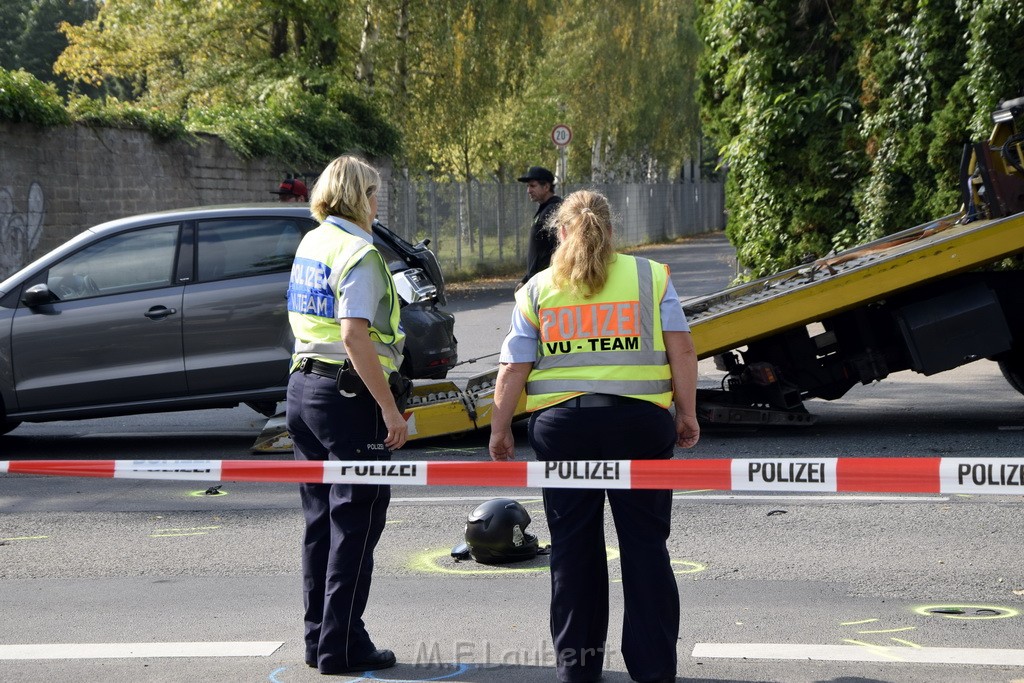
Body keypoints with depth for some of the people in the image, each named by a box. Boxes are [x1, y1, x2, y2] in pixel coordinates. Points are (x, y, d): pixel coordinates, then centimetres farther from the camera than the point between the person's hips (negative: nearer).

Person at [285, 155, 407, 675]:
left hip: (302, 388, 9)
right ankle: (341, 647, 4)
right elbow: (354, 335, -23)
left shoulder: (310, 244, 13)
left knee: (321, 519, 14)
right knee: (355, 523, -1)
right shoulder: (358, 253, -14)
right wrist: (390, 409, -22)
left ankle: (318, 639, 21)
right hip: (348, 395, -9)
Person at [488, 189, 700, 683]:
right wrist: (687, 414, 7)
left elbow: (514, 369, 3)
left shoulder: (538, 289, 7)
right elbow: (681, 350, 0)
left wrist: (499, 429, 11)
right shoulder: (651, 276, 6)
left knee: (573, 548, 8)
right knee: (645, 545, 5)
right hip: (638, 420, 0)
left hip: (561, 422, 1)